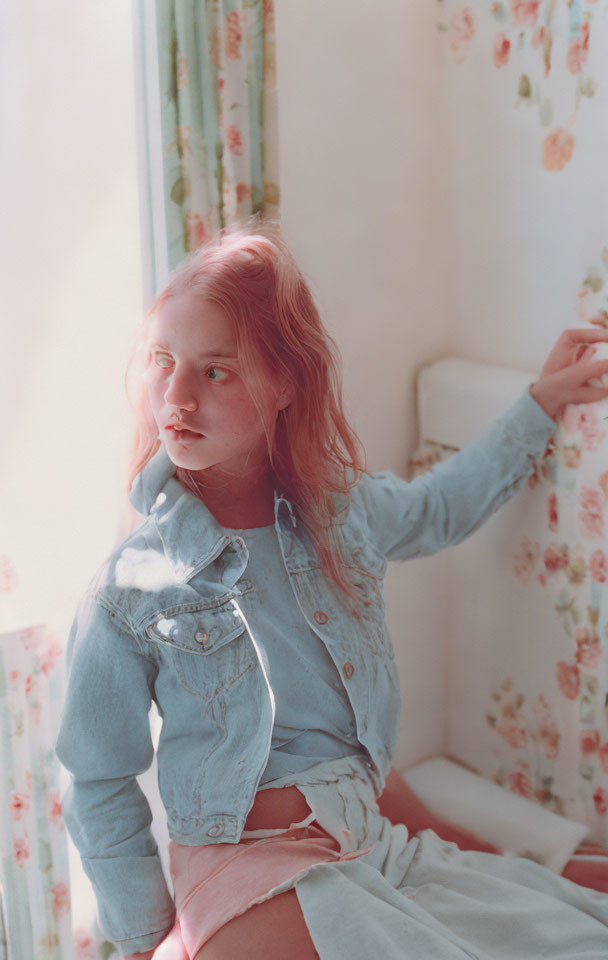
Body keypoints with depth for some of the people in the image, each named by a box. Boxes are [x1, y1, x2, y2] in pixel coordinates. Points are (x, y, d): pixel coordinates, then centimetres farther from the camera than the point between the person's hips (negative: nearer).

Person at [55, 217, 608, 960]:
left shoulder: (344, 509, 1)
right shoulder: (131, 590, -10)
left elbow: (439, 508, 26)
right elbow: (99, 787, -1)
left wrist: (543, 400, 25)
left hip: (384, 833, 5)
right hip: (252, 869, -5)